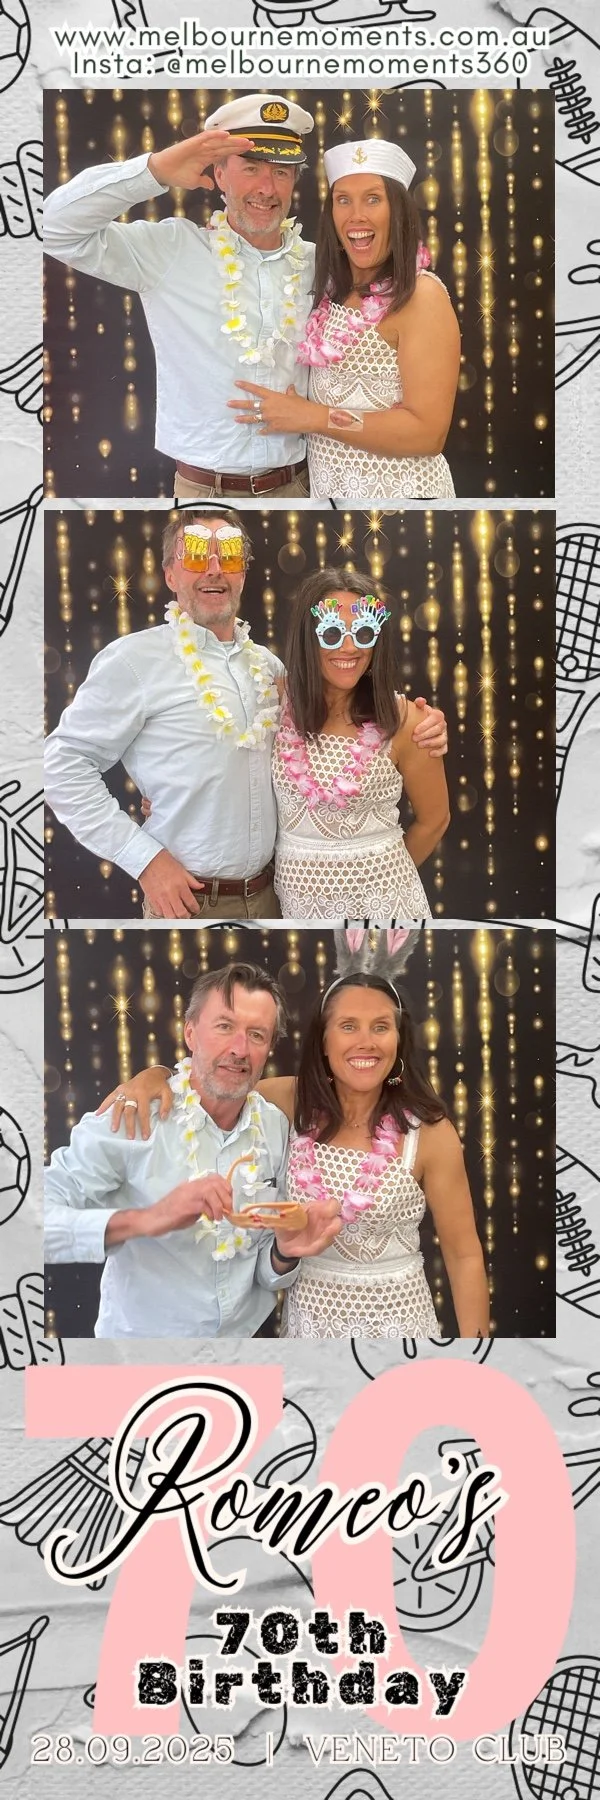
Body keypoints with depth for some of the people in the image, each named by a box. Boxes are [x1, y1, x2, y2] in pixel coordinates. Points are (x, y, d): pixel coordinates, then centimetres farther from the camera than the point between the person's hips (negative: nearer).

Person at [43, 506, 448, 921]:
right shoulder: (135, 659, -10)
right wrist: (143, 857, -15)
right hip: (185, 899, -6)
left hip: (269, 893, 6)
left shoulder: (269, 665, 9)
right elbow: (66, 762, -10)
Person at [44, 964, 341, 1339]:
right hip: (144, 1333, -3)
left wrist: (286, 1252, -23)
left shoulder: (276, 1127, -7)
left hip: (251, 1334, 4)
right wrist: (143, 1220, -41)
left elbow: (267, 1275, -2)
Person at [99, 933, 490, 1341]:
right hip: (309, 1316, 3)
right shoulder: (290, 1101, -7)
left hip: (396, 1321, -3)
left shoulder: (429, 1132, -16)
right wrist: (154, 1076, -18)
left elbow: (464, 1254, -9)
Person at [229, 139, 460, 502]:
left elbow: (428, 432, -23)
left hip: (397, 491, -7)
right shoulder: (334, 288, 6)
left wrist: (311, 417, -21)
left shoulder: (422, 296, -16)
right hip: (328, 486, 7)